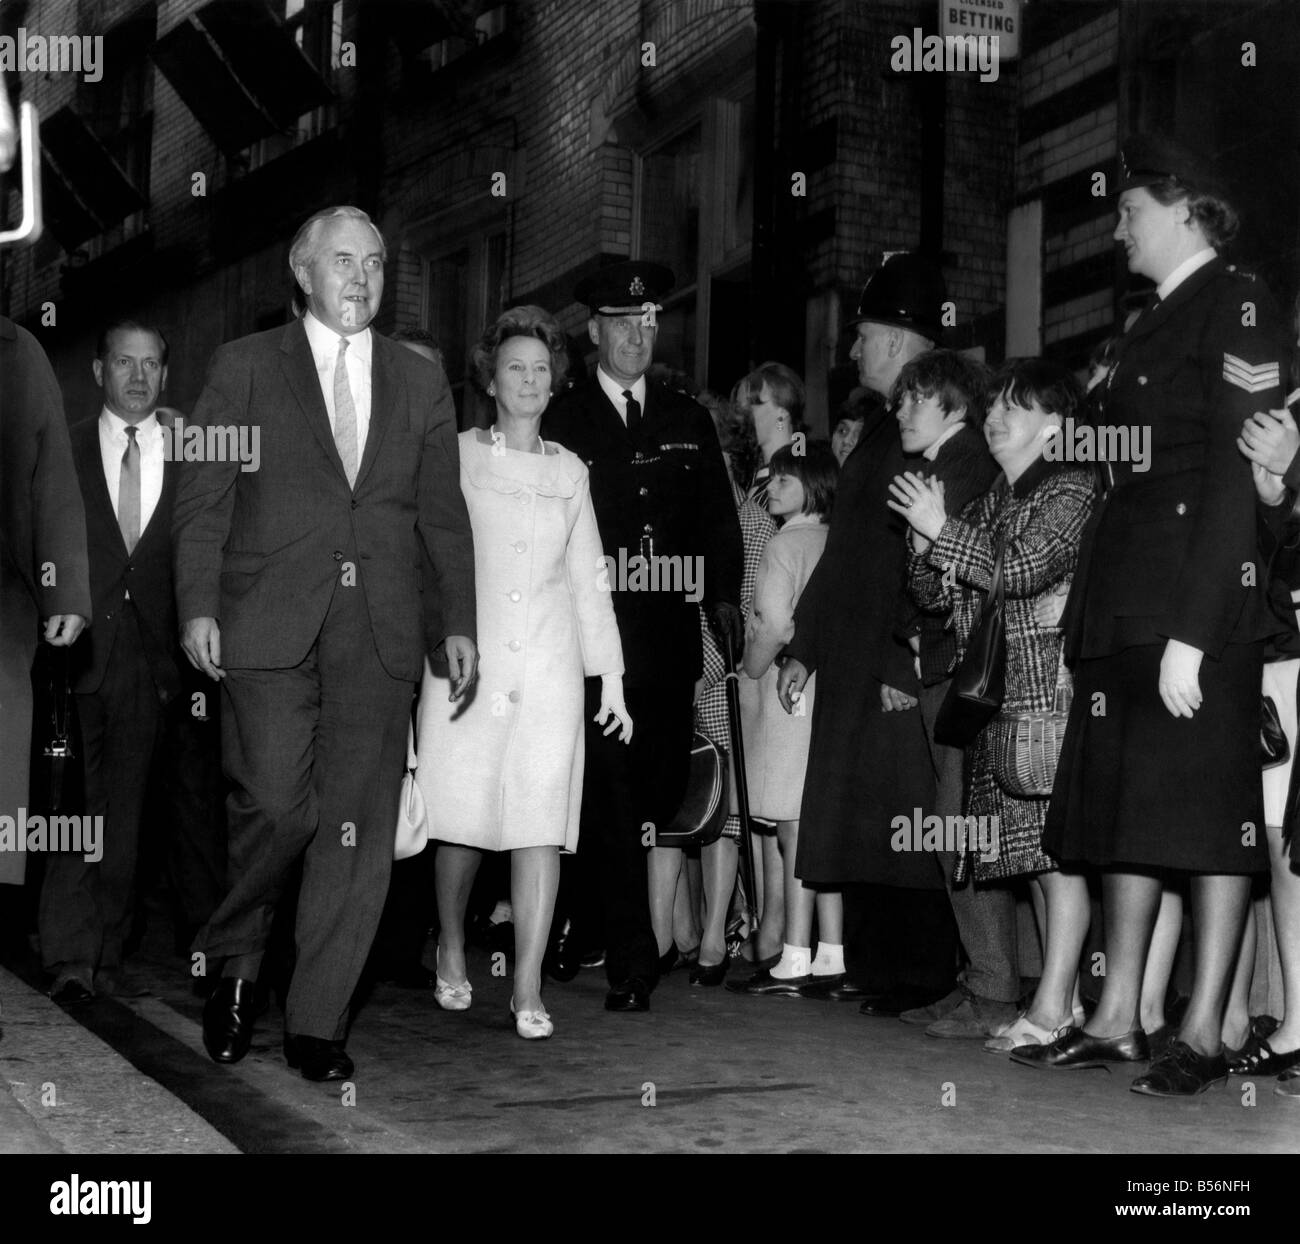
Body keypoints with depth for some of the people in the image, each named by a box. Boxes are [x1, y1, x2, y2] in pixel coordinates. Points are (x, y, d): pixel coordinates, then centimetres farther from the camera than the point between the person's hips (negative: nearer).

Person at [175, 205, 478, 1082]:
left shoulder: (420, 382, 16)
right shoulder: (246, 367, 9)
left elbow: (444, 512, 16)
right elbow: (203, 497, 4)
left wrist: (460, 622, 9)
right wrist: (199, 605, -7)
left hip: (379, 635, 3)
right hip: (270, 628, -2)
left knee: (358, 831, 0)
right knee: (277, 806, -13)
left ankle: (318, 1023, 9)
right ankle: (233, 965, 14)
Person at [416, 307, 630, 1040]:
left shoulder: (569, 471, 14)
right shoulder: (456, 457, 5)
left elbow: (590, 578, 15)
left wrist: (611, 677, 10)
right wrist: (438, 644, -3)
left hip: (548, 668, 2)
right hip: (468, 658, -2)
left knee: (542, 822, -5)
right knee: (462, 817, 0)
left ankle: (529, 988, -2)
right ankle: (452, 952, 25)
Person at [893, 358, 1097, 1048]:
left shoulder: (1070, 488, -2)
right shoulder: (989, 501, 21)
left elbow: (1026, 570, -17)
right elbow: (932, 591, 19)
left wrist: (945, 528, -10)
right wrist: (926, 536, 0)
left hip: (1048, 683, -8)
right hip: (993, 694, 8)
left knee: (1056, 845, -8)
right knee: (1036, 846, 8)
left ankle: (1051, 1005, -7)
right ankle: (1066, 994, 13)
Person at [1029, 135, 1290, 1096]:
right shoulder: (1157, 325, 21)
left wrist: (1192, 632, -20)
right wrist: (1091, 601, 9)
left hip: (1201, 608, -9)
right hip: (1128, 604, 9)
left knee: (1209, 812, -3)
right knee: (1126, 809, 10)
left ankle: (1205, 1035, 3)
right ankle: (1118, 1020, 17)